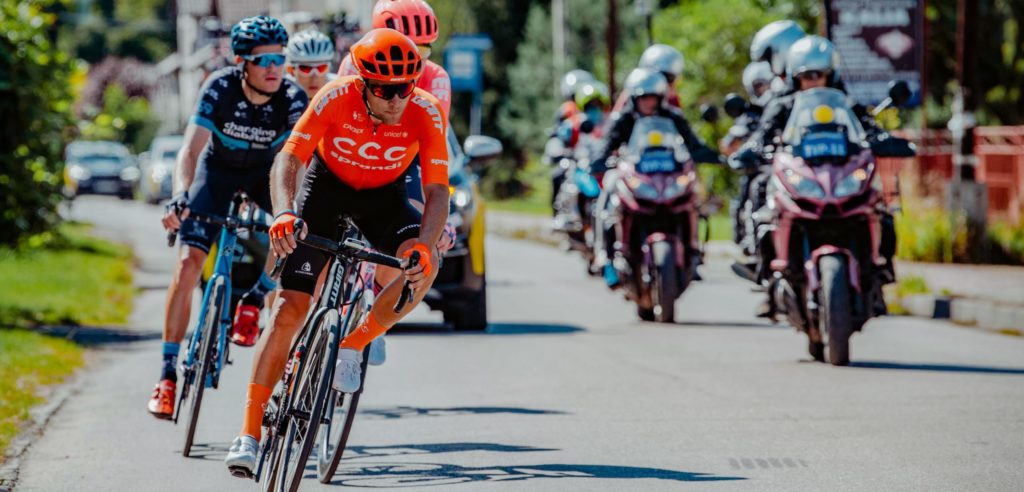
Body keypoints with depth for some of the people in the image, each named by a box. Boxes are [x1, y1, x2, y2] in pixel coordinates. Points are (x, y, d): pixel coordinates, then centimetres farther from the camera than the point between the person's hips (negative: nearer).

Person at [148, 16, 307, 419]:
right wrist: (180, 197, -54)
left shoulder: (293, 100, -28)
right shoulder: (220, 89, -29)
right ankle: (168, 373, -10)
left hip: (266, 172, 1)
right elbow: (191, 150, -36)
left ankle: (253, 300, 5)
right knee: (187, 264, -16)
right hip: (217, 169, -1)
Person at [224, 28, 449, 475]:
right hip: (327, 183, -1)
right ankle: (249, 430, -6)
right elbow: (288, 158, -33)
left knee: (423, 265, -30)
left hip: (383, 195, 1)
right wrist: (285, 212, -53)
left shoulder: (426, 112, -27)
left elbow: (436, 191, -28)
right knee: (290, 308, -12)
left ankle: (353, 346, -8)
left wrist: (424, 244, -46)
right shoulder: (337, 97, -30)